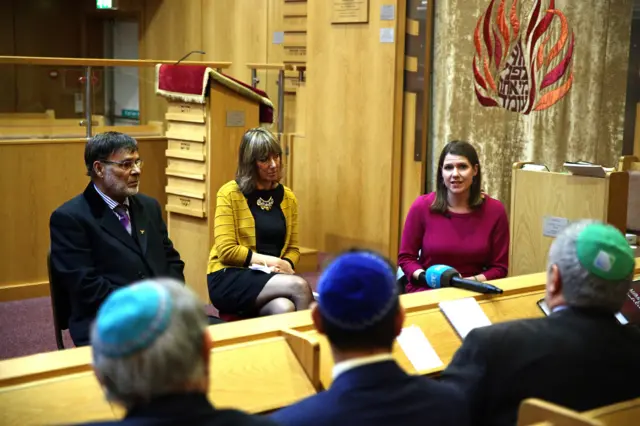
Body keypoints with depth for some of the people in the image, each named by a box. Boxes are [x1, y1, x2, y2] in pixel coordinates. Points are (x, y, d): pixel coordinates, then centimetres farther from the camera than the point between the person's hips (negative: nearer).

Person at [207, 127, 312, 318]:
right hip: (229, 279, -4)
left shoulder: (288, 197, 11)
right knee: (299, 285, -29)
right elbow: (226, 250, -10)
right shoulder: (229, 194, -4)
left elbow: (293, 248, 16)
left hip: (270, 277, 4)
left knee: (285, 309, -33)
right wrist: (271, 261, -15)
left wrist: (285, 265, -8)